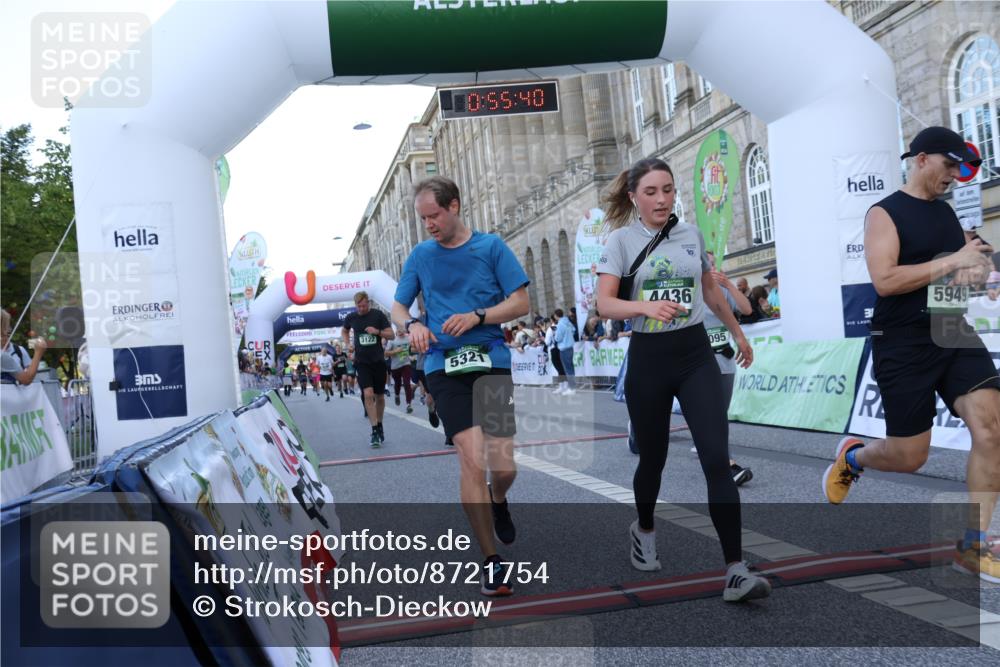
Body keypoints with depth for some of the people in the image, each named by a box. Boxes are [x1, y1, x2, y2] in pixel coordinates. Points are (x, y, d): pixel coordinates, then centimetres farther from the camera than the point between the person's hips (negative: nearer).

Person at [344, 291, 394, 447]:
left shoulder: (378, 315, -4)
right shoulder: (351, 317, 2)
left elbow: (391, 335, -3)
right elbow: (345, 331, 23)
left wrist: (378, 332, -20)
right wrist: (347, 344, 5)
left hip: (378, 360, 0)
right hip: (362, 362, 0)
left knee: (380, 396, 10)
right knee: (368, 394, -16)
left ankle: (379, 426, 29)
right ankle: (375, 431, -15)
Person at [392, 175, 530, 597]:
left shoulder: (491, 247, 4)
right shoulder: (421, 255, 10)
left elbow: (521, 303, 1)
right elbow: (398, 307, 16)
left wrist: (476, 317, -13)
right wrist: (412, 324, -7)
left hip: (491, 361, 0)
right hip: (444, 366, 0)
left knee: (504, 466, -4)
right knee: (472, 457, -13)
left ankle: (497, 500, 35)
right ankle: (492, 562, 0)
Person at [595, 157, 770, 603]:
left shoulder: (692, 234, 7)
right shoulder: (622, 240, -4)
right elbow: (605, 303, -14)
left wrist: (737, 333, 30)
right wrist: (647, 306, -33)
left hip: (696, 355, 2)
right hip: (648, 358, -2)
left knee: (717, 459, -10)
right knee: (652, 458, 12)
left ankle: (735, 570, -8)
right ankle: (644, 529, 42)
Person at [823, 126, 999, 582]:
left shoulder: (946, 212, 15)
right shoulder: (884, 214, -8)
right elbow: (884, 280, -21)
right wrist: (952, 261, -21)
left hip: (954, 334, 7)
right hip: (904, 344, -6)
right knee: (909, 457, 0)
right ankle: (851, 457, 35)